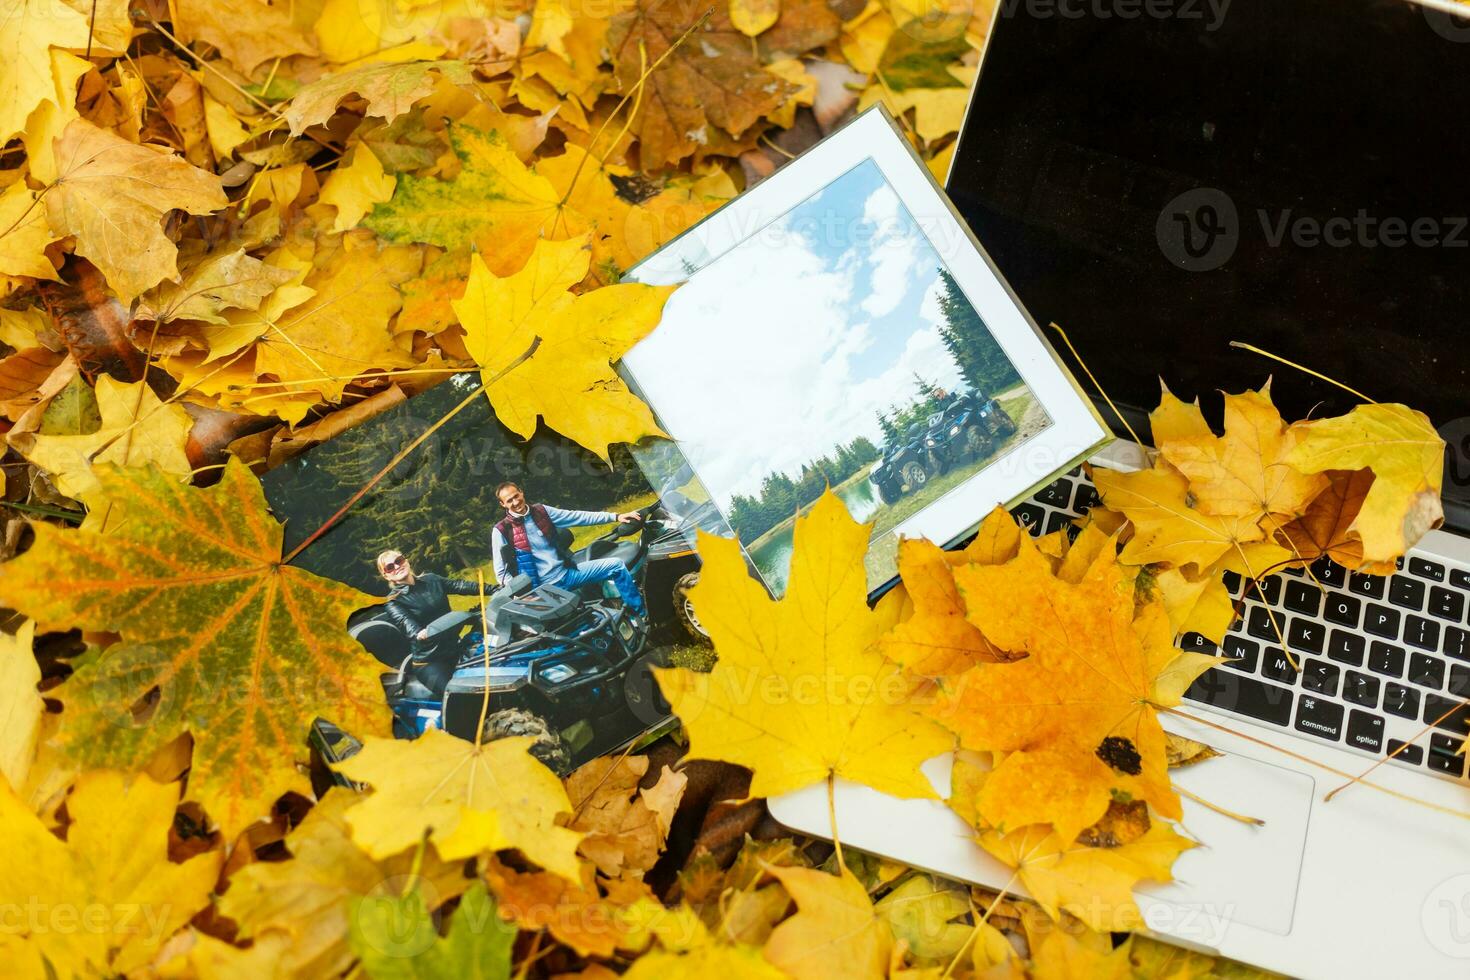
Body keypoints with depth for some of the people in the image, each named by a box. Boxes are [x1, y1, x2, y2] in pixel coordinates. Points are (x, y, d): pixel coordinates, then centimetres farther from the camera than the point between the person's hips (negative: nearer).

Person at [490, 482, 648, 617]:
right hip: (546, 586, -5)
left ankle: (642, 614, 9)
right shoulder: (501, 531, -5)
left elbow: (578, 517, 8)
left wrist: (615, 517, 4)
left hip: (567, 572, 5)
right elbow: (502, 572, -3)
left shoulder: (540, 511, 7)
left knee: (616, 565, -1)